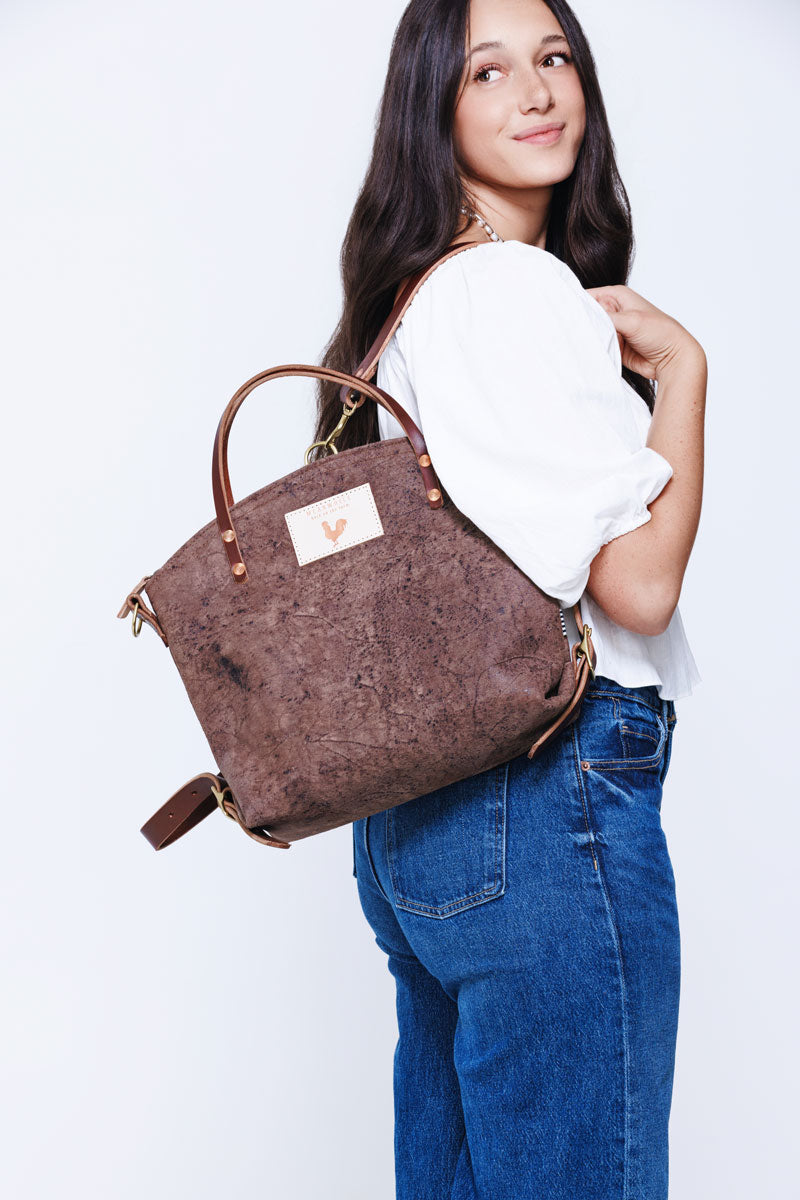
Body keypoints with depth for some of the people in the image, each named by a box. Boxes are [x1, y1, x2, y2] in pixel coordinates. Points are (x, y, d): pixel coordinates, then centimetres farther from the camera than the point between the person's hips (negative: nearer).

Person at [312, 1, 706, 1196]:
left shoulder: (413, 297, 16)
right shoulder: (516, 291, -13)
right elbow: (637, 581, -17)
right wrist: (682, 362, -7)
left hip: (426, 803, 10)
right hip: (550, 794, -10)